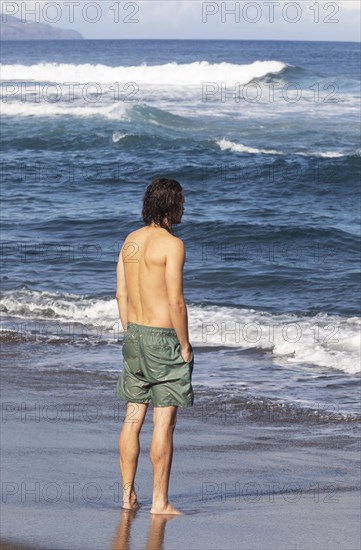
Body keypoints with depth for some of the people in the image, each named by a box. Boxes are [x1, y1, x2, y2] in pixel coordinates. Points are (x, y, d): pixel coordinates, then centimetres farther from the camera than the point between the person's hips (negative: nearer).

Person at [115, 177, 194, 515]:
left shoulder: (130, 241, 7)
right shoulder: (172, 244, -15)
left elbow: (121, 294, 11)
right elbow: (175, 302, -18)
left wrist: (131, 336, 19)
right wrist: (185, 346, -9)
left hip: (135, 335, 7)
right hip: (164, 338, -7)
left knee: (133, 418, 12)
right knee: (164, 423, -2)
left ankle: (128, 495, 16)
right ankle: (159, 502, 0)